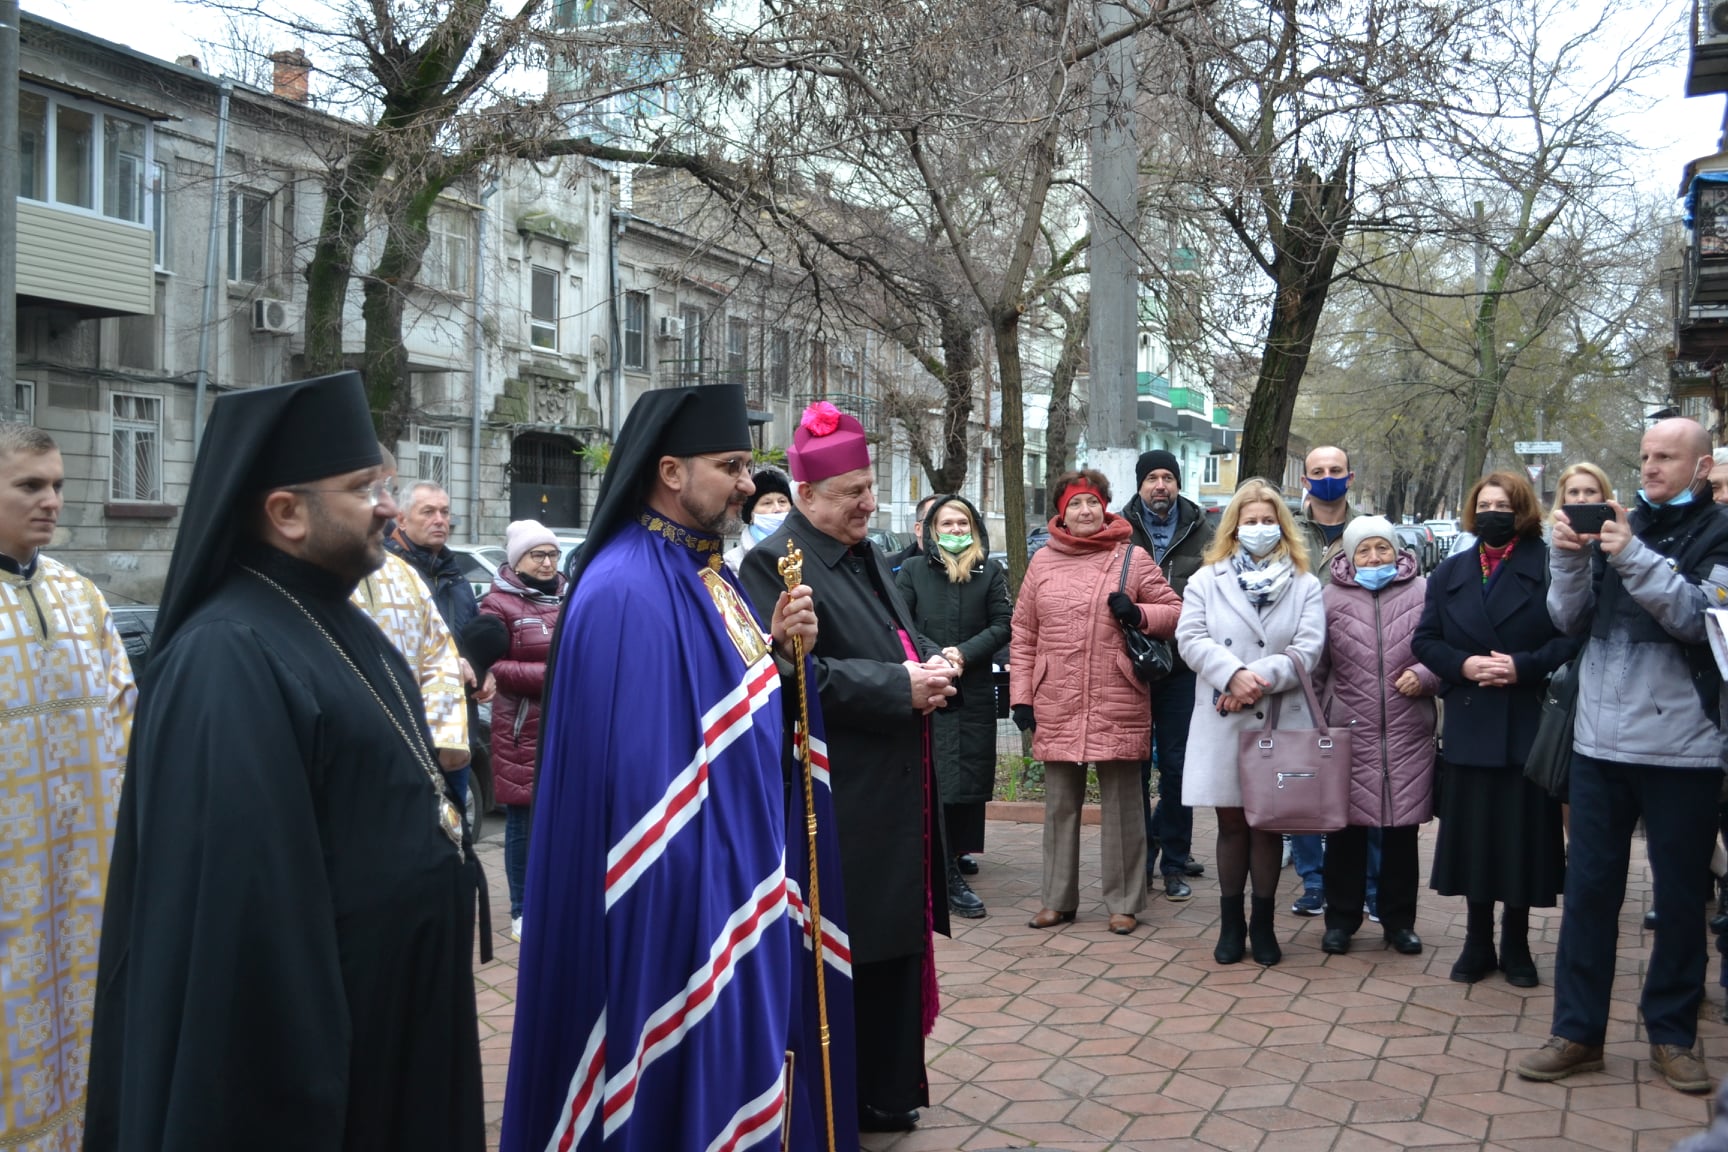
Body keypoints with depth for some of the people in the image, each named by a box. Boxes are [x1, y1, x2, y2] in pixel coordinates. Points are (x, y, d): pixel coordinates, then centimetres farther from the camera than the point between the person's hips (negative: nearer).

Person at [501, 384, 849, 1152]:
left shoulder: (706, 571, 10)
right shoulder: (627, 592, -21)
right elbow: (635, 768, -24)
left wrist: (778, 650, -1)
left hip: (742, 869, 10)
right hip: (683, 888, -10)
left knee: (742, 1060, 19)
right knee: (687, 1076, 4)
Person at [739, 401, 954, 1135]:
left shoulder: (867, 559, 15)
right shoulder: (776, 564, -13)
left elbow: (903, 637, 23)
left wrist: (931, 664, -1)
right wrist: (902, 687, -20)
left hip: (895, 792, 9)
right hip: (836, 800, -9)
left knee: (893, 941, 15)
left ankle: (885, 1089, 28)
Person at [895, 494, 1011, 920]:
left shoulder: (991, 573, 8)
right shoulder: (913, 570, 6)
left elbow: (1002, 625, 1)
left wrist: (964, 653, -13)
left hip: (974, 695, 2)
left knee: (969, 780, 3)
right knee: (931, 781, -6)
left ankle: (949, 864, 15)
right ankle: (947, 875, -3)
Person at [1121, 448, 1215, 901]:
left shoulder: (1200, 532, 5)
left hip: (1182, 670, 0)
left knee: (1177, 767, 6)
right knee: (1134, 767, 7)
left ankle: (1175, 863, 16)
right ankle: (1139, 860, 17)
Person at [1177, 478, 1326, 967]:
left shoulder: (1305, 586, 7)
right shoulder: (1206, 581, 8)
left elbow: (1308, 648, -4)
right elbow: (1191, 638, -3)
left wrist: (1261, 679, -18)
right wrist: (1235, 675, -18)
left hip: (1280, 721, 0)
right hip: (1222, 722, 0)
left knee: (1267, 823, 6)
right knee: (1231, 823, 7)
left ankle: (1263, 923, 17)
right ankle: (1231, 922, 18)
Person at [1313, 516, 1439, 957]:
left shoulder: (1423, 594, 2)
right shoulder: (1331, 599, 2)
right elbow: (1315, 669, 6)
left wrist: (1424, 675, -10)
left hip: (1408, 735, 1)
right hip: (1349, 734, 0)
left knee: (1402, 827, 10)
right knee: (1346, 826, 6)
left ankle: (1399, 920, 24)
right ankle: (1341, 918, 19)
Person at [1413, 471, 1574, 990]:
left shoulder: (1549, 566, -2)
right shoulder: (1451, 572, 12)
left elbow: (1572, 635, -8)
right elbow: (1425, 640, 8)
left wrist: (1524, 666, -19)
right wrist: (1463, 665, -10)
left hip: (1530, 726, -3)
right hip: (1469, 727, 3)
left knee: (1523, 834, 3)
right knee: (1472, 834, 7)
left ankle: (1516, 944, 17)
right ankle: (1478, 942, 18)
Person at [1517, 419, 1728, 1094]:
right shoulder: (1620, 525, 11)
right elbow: (1570, 619, 8)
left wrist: (1634, 557, -23)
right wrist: (1569, 558, -8)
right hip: (1601, 739, 3)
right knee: (1588, 888, 5)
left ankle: (1672, 1034, 19)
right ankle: (1577, 1031, 13)